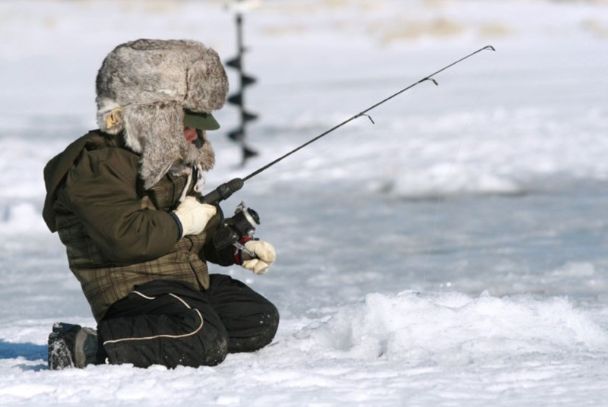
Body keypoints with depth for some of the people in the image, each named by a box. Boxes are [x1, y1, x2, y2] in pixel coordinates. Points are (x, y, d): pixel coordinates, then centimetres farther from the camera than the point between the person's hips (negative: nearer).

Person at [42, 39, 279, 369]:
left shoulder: (177, 163, 19)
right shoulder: (98, 166, -14)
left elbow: (207, 229, 30)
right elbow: (124, 237, -26)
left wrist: (239, 248, 10)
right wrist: (179, 223, -14)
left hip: (189, 280, 11)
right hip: (129, 288, -11)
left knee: (261, 320, 4)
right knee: (204, 344, -32)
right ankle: (86, 346, -27)